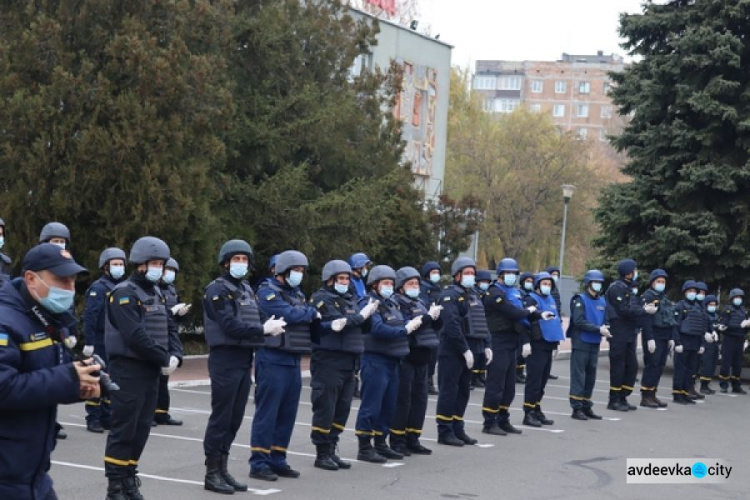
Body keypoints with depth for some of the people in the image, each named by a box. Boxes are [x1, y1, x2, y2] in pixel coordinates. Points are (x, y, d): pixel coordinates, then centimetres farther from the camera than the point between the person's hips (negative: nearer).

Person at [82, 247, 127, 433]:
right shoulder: (98, 288, -10)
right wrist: (88, 342, -20)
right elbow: (89, 317, -15)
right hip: (101, 343, -7)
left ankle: (106, 417, 18)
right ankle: (93, 419, 3)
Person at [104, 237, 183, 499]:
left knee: (142, 428, 11)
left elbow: (169, 327, 14)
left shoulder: (156, 293, 16)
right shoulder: (124, 293, -13)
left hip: (151, 370, 8)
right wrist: (164, 359, -16)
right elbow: (136, 335, -21)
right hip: (129, 369, -8)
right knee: (124, 429, -5)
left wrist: (175, 355, -5)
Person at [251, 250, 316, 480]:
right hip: (273, 360, -8)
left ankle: (277, 460, 17)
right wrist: (312, 313, -5)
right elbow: (289, 315, -20)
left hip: (294, 360, 8)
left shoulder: (298, 295, 18)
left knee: (287, 414, 10)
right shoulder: (268, 292, -8)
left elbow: (313, 321, 13)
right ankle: (258, 463, -2)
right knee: (267, 412, -6)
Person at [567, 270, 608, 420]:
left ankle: (586, 407, 19)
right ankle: (576, 408, -1)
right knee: (579, 375, -4)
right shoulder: (580, 300, -8)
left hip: (595, 344, 6)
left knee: (591, 376, 11)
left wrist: (605, 329, -8)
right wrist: (598, 329, -21)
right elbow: (579, 321, -18)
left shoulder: (602, 301, 11)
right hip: (581, 342, -6)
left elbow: (604, 321, 15)